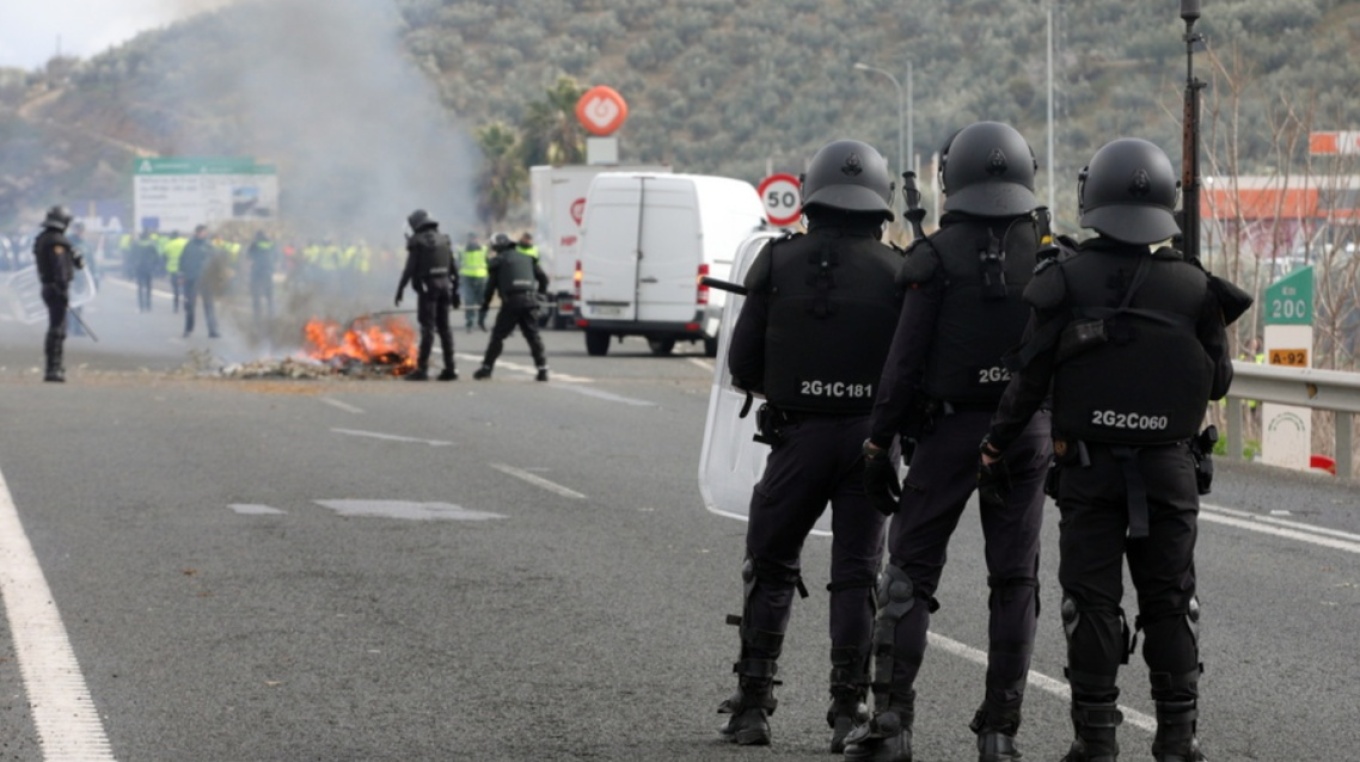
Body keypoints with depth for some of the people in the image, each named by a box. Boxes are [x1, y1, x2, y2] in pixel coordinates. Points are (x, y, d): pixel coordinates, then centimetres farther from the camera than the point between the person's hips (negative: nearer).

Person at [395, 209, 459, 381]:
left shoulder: (418, 241, -7)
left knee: (427, 328, -6)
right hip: (445, 285, 6)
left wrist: (400, 290, -8)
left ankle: (422, 368, -7)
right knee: (444, 327, 10)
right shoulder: (444, 240, 12)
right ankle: (449, 368, 9)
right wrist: (455, 290, 18)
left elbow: (410, 268, -12)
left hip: (427, 286, -6)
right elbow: (453, 268, 13)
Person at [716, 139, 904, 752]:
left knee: (770, 568, 14)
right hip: (870, 437, 0)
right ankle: (849, 710, 5)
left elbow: (742, 363, -1)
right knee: (856, 575, 9)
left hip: (798, 436, 0)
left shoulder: (778, 262, -2)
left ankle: (752, 705, 12)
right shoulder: (895, 270, -2)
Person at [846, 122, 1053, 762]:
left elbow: (905, 358, -10)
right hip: (1029, 431, 3)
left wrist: (879, 444, -5)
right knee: (1013, 581, 7)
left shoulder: (938, 256, -7)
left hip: (950, 427, -2)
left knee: (910, 570, 4)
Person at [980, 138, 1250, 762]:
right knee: (1169, 601, 10)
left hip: (1088, 468, -1)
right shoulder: (1193, 286, -3)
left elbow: (1030, 377, -7)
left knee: (1091, 600, 4)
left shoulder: (1066, 279, -7)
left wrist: (995, 445, 3)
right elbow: (1217, 381, 4)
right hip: (1170, 467, 1)